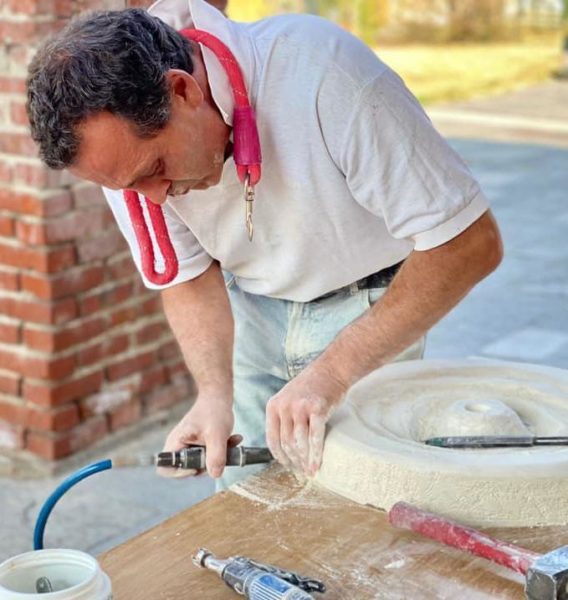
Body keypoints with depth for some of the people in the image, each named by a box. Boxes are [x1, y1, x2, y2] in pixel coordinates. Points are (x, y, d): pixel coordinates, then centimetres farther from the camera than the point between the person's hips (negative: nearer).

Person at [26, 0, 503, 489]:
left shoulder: (324, 74, -35)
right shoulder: (122, 143, -19)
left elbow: (471, 243, -31)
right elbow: (188, 279, -5)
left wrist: (332, 373, -36)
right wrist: (214, 394, -24)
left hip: (366, 300, -3)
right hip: (251, 306, 4)